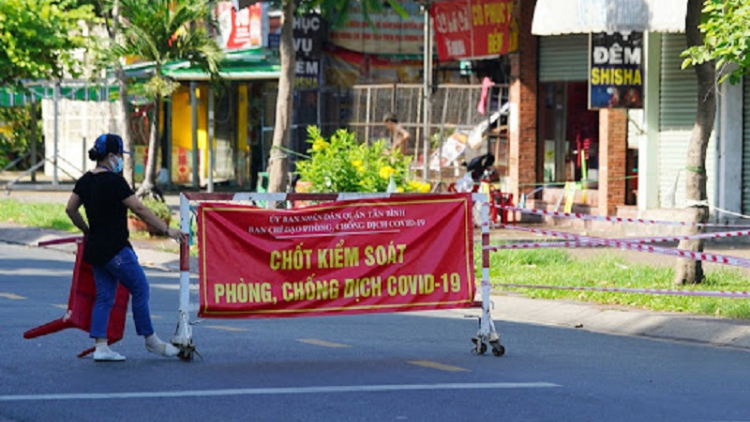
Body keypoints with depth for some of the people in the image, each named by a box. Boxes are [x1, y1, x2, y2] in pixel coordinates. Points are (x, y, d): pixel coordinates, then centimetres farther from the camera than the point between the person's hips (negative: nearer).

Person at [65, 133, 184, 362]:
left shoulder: (85, 180, 8)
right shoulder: (114, 181, -16)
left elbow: (70, 209, 14)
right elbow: (140, 210, -17)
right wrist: (166, 229, -13)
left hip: (94, 248, 8)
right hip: (115, 248, -8)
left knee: (104, 296, 10)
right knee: (140, 289, 3)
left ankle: (100, 346, 4)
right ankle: (150, 340, 12)